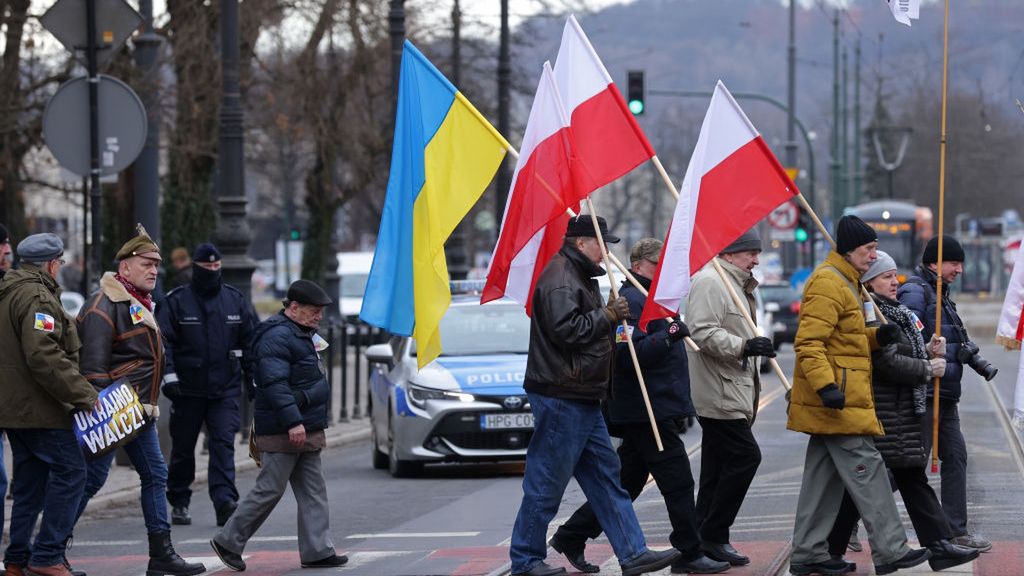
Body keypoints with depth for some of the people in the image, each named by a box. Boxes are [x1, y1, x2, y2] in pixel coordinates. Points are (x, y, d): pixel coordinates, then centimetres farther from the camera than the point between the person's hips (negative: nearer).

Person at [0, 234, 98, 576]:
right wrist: (82, 395, -23)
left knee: (31, 478, 15)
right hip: (38, 408, -10)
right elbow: (43, 356, -25)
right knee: (70, 471, -7)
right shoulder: (37, 297, -16)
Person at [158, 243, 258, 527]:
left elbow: (250, 341, 14)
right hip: (188, 389, -1)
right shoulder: (176, 301, -1)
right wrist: (169, 374, -18)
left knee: (223, 443, -12)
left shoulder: (235, 300, 9)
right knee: (183, 448, 8)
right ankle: (179, 503, 21)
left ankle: (224, 499, -21)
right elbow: (163, 340, -6)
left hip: (225, 389, 1)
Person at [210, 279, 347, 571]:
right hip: (282, 434, -10)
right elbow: (275, 383, -25)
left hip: (306, 430, 10)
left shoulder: (302, 334, 18)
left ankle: (318, 550, 8)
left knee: (313, 492, 7)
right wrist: (292, 421, -30)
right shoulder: (277, 336, -16)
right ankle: (228, 541, 6)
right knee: (269, 490, -5)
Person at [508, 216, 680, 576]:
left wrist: (610, 316, 9)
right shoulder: (560, 280, -15)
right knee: (546, 483, -4)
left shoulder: (578, 276, 19)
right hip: (559, 398, -11)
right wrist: (608, 315, -14)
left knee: (606, 478, 9)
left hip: (582, 398, 11)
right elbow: (566, 330, -25)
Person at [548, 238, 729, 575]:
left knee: (627, 483, 13)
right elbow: (627, 354, -26)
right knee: (678, 483, -7)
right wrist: (668, 336, -34)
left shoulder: (650, 299, 21)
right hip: (649, 412, -11)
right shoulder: (631, 300, -14)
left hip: (654, 409, 11)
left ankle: (571, 537, 17)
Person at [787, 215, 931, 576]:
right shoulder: (827, 283, -15)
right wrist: (825, 385, -31)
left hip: (838, 400, 11)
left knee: (823, 476, 11)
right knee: (867, 470, -8)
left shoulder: (845, 282, 20)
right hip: (836, 401, -11)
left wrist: (876, 337, 9)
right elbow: (809, 342, -22)